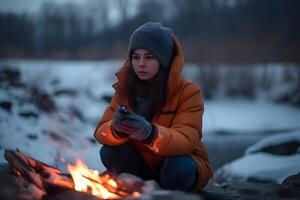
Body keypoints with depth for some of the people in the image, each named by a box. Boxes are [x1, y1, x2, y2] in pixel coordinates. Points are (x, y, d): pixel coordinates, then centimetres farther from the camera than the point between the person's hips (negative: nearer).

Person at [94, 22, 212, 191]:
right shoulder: (126, 88, -6)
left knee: (179, 167, -35)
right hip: (141, 166, 3)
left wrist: (150, 133, -50)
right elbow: (101, 131, -15)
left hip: (181, 164, -3)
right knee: (110, 152, -24)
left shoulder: (189, 92, -17)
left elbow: (185, 142, -30)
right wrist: (117, 129, -40)